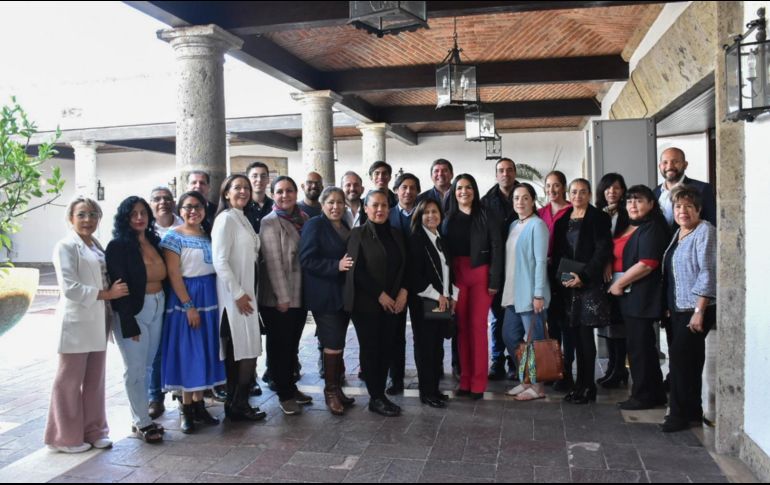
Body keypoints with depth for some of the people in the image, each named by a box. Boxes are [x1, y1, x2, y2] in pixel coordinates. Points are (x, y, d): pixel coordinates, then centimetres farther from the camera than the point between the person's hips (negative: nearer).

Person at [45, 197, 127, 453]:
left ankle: (93, 431, 23)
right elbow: (70, 288, -18)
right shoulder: (66, 247, -9)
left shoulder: (97, 246, 13)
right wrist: (107, 294, -16)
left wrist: (114, 291, -1)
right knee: (70, 381, 3)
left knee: (95, 379, 12)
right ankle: (66, 437, 15)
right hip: (77, 322, -7)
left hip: (98, 322, 7)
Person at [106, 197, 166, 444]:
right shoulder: (118, 246, -9)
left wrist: (164, 306, 4)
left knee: (147, 366, 13)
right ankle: (142, 423, 13)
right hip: (132, 311, -6)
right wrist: (129, 323, -16)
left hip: (157, 308, 6)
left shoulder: (155, 241, 8)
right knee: (136, 368, 2)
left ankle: (139, 416, 25)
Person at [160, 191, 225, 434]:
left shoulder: (208, 234, 11)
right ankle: (186, 409, 11)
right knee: (187, 352, 0)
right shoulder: (173, 236, -7)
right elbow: (173, 274, -12)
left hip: (209, 297, 6)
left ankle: (199, 404, 21)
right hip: (185, 297, -6)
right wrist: (189, 305, -17)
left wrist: (212, 301, 3)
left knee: (206, 350, 10)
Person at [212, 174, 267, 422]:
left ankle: (237, 403, 20)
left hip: (245, 293, 8)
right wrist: (238, 294, -17)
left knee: (244, 350, 11)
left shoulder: (242, 219, 15)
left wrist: (246, 293, 12)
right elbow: (220, 260, -17)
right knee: (242, 351, -4)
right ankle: (237, 406, 7)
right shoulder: (226, 219, -11)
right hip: (233, 296, -8)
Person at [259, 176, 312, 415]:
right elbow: (273, 261, -15)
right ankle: (284, 394, 15)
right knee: (280, 345, 4)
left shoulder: (303, 218, 9)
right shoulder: (270, 222, -10)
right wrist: (282, 297, -17)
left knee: (293, 344, 16)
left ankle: (291, 387, 29)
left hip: (300, 294, 6)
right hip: (279, 297, -6)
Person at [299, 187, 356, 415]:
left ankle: (337, 387, 21)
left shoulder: (345, 227, 15)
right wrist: (337, 266, -24)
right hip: (324, 295, -7)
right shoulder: (314, 226, -8)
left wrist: (350, 264, 5)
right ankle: (331, 391, 6)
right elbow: (307, 259, -17)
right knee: (333, 344, -8)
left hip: (344, 294, 7)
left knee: (338, 343, 12)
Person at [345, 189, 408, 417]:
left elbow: (403, 266, 14)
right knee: (370, 349, 2)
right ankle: (376, 398, 11)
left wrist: (403, 291, -3)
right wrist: (380, 295, -13)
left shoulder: (395, 234, 12)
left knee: (386, 348, 6)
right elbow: (356, 271, -10)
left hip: (393, 302, 5)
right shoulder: (358, 234, -4)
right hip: (367, 303, -5)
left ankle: (381, 393, 18)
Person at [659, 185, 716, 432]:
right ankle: (692, 411, 23)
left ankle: (681, 414, 2)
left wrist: (699, 312, -21)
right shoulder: (678, 233, 15)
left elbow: (708, 273, -17)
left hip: (696, 309, -8)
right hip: (678, 308, 8)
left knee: (680, 356, -8)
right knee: (688, 360, 13)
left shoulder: (705, 231, -10)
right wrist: (669, 307, 13)